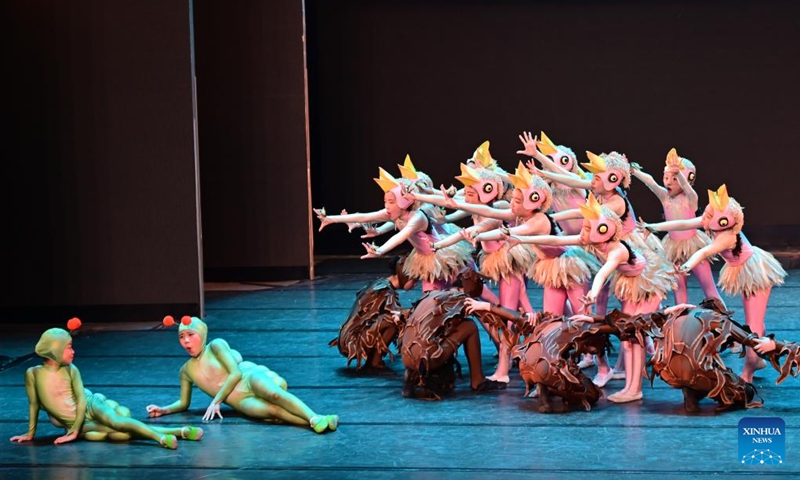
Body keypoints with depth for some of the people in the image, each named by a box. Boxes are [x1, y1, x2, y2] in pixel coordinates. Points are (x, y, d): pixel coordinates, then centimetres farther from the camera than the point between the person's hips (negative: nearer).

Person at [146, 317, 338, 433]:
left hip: (250, 379, -2)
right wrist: (163, 410, 4)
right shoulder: (186, 370, 14)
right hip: (241, 401, 2)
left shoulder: (216, 345, 1)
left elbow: (236, 374, -8)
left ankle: (315, 418, -52)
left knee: (272, 393, -39)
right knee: (272, 410, -30)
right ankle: (315, 424, -49)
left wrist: (216, 402, -10)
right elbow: (184, 403, 22)